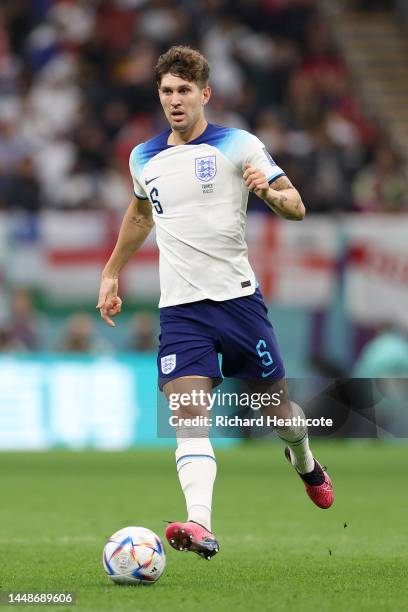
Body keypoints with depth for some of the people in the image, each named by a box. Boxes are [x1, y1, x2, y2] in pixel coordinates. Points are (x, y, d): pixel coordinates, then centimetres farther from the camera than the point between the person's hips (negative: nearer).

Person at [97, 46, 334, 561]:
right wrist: (111, 272, 32)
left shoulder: (238, 146, -3)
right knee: (188, 416, -16)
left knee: (274, 403, 10)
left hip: (238, 298, -2)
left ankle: (306, 465, 44)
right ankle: (200, 526, -30)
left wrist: (268, 191, -26)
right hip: (180, 308, 2)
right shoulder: (144, 159, 11)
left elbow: (296, 206, -4)